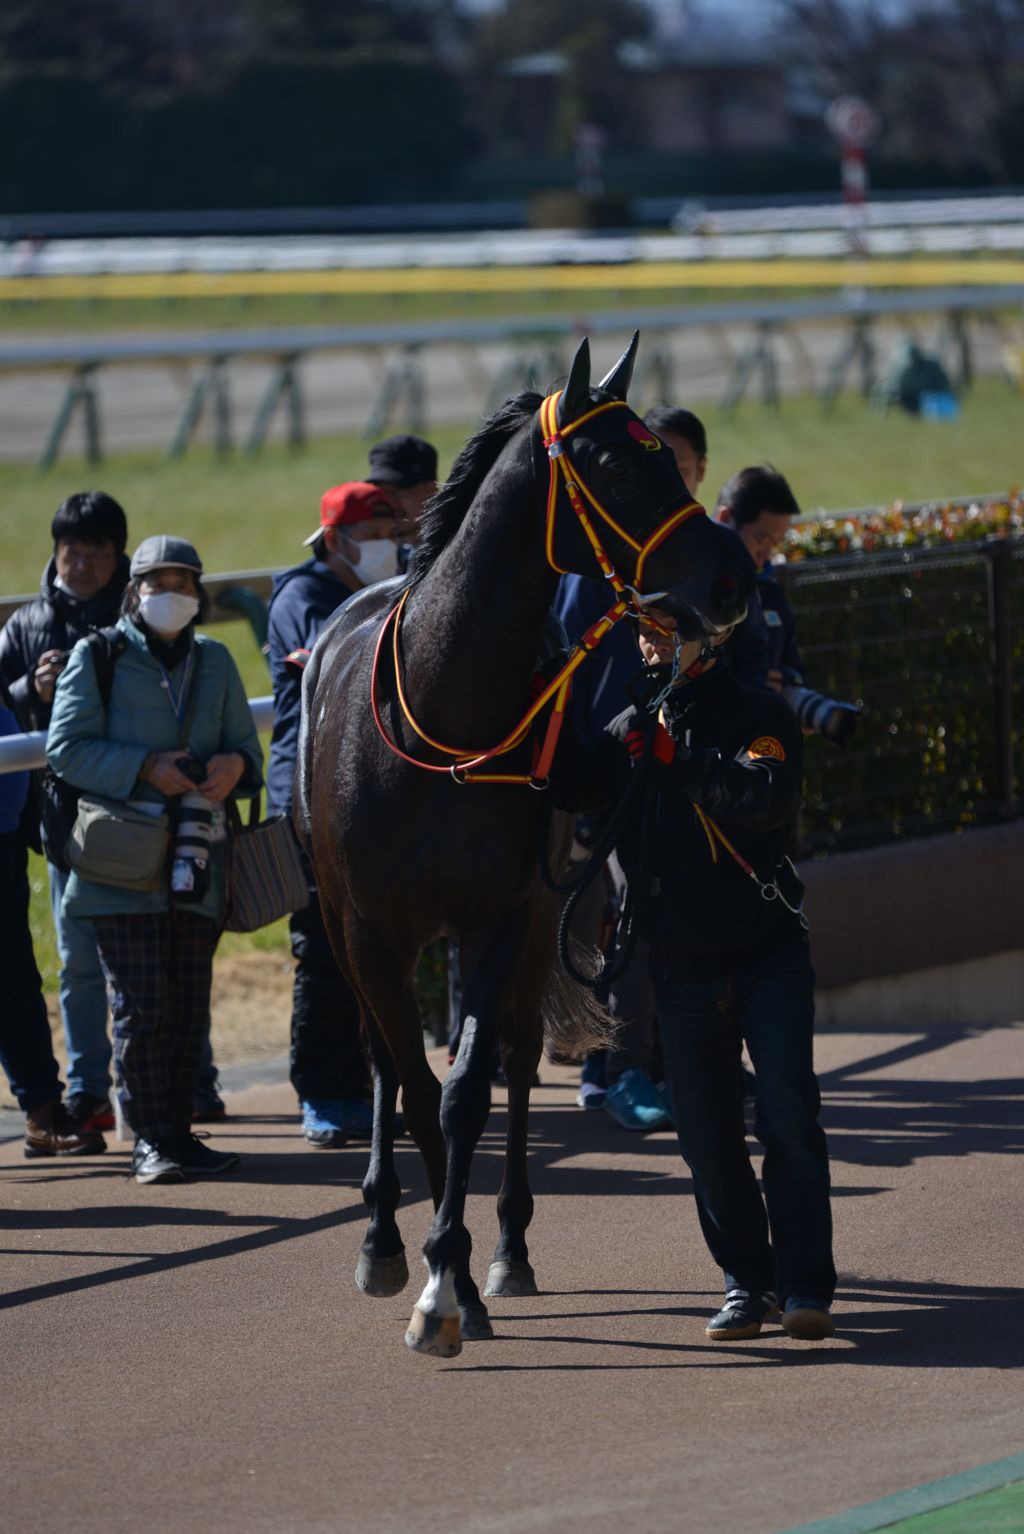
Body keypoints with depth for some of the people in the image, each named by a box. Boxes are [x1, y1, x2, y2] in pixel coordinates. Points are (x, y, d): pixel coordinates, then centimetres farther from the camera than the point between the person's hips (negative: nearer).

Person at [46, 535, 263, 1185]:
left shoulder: (216, 662, 14)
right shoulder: (97, 657, 1)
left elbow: (247, 746, 16)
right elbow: (66, 746, -6)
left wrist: (235, 764, -9)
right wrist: (143, 767, -17)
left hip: (198, 861, 4)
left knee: (191, 1005, 5)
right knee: (143, 1003, -7)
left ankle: (179, 1130, 14)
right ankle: (150, 1139, -2)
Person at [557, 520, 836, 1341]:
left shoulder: (760, 716, -5)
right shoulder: (634, 732, 8)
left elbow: (766, 799, -24)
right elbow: (567, 784, -7)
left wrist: (678, 755, -28)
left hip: (768, 956, -4)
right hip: (681, 966, 4)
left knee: (789, 1119, -10)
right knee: (709, 1139, 4)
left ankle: (805, 1286, -6)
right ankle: (746, 1280, 15)